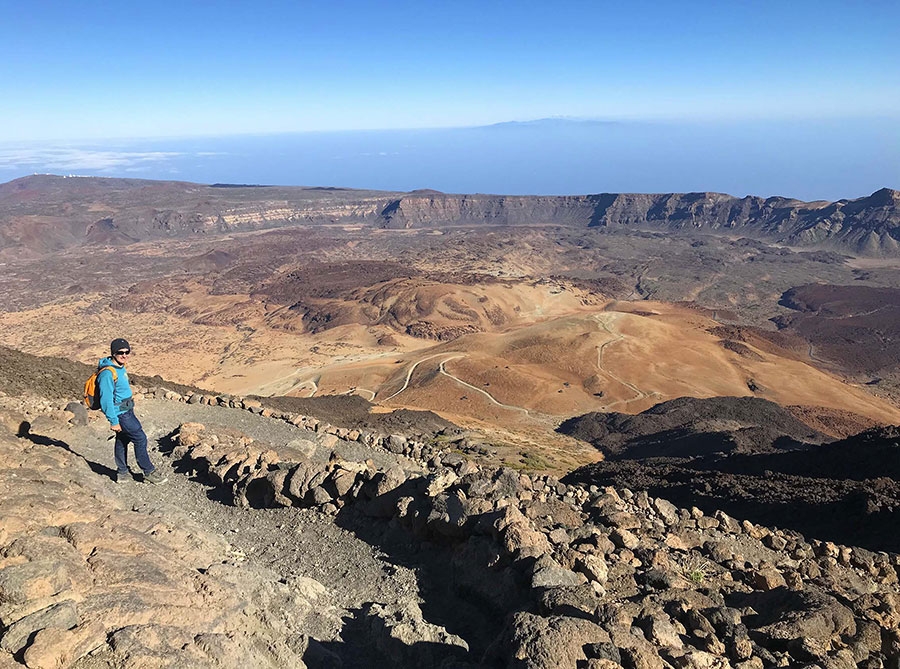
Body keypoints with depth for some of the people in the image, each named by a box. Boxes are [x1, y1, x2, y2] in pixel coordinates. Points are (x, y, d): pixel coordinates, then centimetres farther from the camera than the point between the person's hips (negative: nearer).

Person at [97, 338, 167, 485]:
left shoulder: (120, 367, 6)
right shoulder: (108, 373, -25)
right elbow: (106, 399, -24)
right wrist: (114, 422, -22)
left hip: (126, 411, 10)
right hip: (120, 414, -10)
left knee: (122, 440, 18)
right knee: (140, 439, -3)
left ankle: (122, 472, 32)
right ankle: (149, 472, 9)